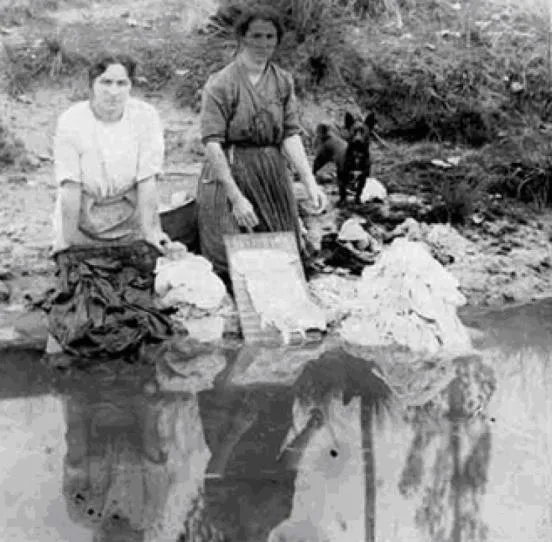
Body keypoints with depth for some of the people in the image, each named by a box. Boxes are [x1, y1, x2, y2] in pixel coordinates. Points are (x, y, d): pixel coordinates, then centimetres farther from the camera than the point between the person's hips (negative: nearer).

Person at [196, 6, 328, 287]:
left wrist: (310, 182, -11)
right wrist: (236, 198, -21)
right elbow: (213, 144, -16)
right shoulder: (220, 84, -11)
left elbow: (290, 135, 2)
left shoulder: (283, 81, 5)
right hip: (229, 175, -5)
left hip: (272, 177, 5)